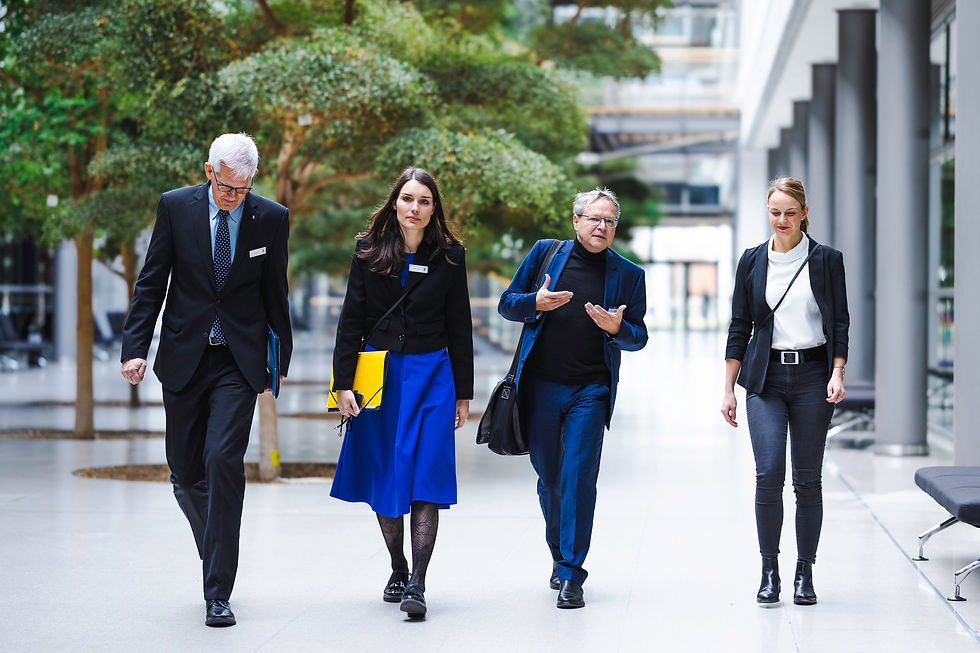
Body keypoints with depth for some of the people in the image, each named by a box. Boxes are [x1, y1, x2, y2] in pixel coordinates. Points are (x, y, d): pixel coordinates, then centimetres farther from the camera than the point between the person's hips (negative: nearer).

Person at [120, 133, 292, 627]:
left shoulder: (271, 219, -1)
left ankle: (218, 593, -11)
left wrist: (283, 357, 15)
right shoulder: (175, 207, -2)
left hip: (239, 362, -2)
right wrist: (135, 346, -7)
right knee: (185, 468, 6)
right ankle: (215, 547, 37)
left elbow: (274, 293, 9)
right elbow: (152, 283, 1)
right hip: (184, 358, 2)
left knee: (223, 459, -15)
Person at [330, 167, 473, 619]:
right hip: (378, 374, 1)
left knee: (424, 477, -9)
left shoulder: (449, 256, 2)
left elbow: (459, 327, 6)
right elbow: (351, 320, 3)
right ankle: (398, 570, 24)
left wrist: (462, 394, 5)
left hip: (431, 375, -1)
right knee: (383, 477, 6)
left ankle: (417, 584, -11)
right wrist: (343, 383, -4)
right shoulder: (369, 250, 3)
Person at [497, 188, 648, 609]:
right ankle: (559, 554, 31)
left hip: (590, 390, -2)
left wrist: (617, 327, -15)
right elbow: (507, 303, 9)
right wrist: (536, 303, -12)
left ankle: (571, 574, -6)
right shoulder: (546, 253, 6)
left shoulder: (628, 274, 5)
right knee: (549, 477, 11)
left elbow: (638, 337, 7)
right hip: (540, 385, 2)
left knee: (578, 479, -10)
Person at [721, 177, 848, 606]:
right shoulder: (752, 261, 7)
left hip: (812, 376, 0)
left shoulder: (827, 260, 4)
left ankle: (805, 574, 13)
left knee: (807, 480, 2)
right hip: (766, 378, 0)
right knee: (768, 473, -14)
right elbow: (739, 327, 9)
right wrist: (728, 389, 6)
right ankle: (769, 572, -3)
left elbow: (840, 323, 4)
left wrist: (837, 373, -10)